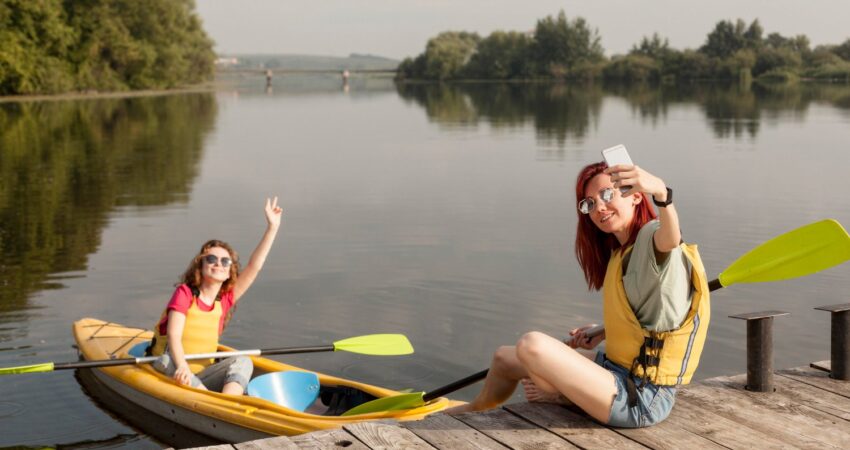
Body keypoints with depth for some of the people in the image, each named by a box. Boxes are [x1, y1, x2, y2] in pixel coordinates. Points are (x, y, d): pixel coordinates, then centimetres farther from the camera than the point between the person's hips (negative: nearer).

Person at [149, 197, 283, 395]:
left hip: (202, 376, 4)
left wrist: (272, 227, -7)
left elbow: (254, 267, -1)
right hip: (172, 374, -4)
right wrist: (182, 367, -40)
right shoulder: (184, 293, -7)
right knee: (167, 360, -36)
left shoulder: (225, 300, 5)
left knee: (243, 362, -19)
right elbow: (173, 335, -20)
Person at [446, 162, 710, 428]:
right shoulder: (620, 252, 12)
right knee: (505, 358, 15)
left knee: (532, 345, -26)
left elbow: (670, 240, -44)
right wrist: (602, 334, 8)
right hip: (620, 372, 10)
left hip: (639, 401, -10)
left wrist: (661, 192, -63)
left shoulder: (651, 237, -17)